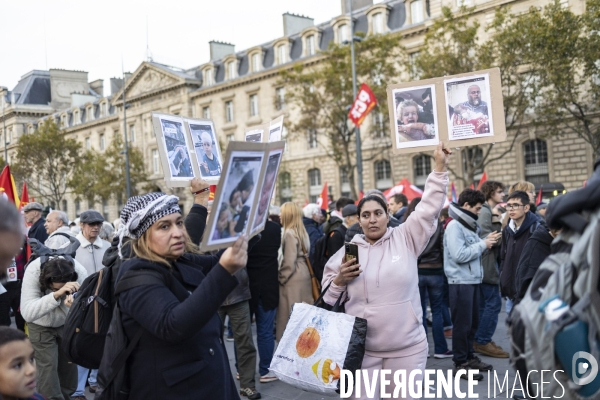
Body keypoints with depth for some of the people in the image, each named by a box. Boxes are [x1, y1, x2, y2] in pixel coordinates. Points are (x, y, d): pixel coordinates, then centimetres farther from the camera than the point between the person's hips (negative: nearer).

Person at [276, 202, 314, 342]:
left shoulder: (290, 233, -15)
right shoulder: (302, 231, 12)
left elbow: (289, 261, -19)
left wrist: (281, 277, -7)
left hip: (293, 278, -9)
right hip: (304, 275, 9)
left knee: (291, 315, -3)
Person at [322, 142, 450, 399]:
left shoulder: (405, 239, 2)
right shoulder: (348, 250, 4)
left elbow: (429, 207, -1)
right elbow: (328, 296, 9)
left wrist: (440, 168, -3)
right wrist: (339, 280, -11)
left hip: (407, 348, 0)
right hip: (361, 349, 0)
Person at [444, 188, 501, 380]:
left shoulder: (469, 225, 14)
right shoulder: (454, 226, -15)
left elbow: (472, 249, 14)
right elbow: (459, 255, -23)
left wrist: (485, 241, -1)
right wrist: (483, 244, -15)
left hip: (473, 280, 9)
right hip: (460, 282, -9)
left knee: (473, 322, 16)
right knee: (462, 324, -2)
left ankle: (469, 356, 29)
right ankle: (460, 364, 7)